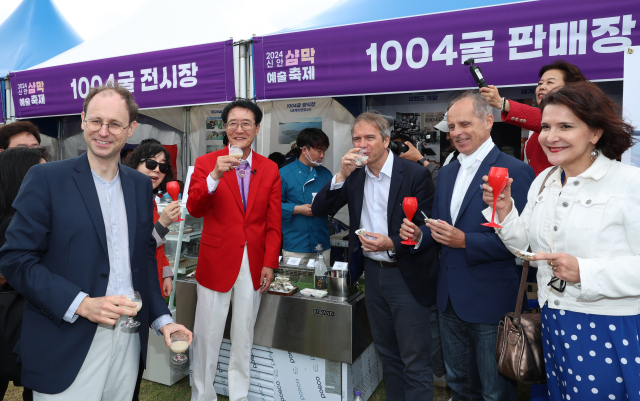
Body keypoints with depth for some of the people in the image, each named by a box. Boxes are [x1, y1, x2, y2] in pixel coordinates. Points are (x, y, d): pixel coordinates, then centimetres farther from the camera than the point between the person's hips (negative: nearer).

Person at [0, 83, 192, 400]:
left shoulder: (141, 185, 8)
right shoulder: (46, 178, -7)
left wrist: (161, 318, 5)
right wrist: (81, 304, -19)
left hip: (129, 338, 4)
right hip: (67, 348, -4)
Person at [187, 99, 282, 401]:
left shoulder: (270, 169, 3)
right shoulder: (206, 163, -3)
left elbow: (273, 222, 3)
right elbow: (193, 208, -14)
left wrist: (270, 263, -2)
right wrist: (215, 176, -28)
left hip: (253, 264, 2)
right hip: (216, 262, -2)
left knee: (244, 336, 15)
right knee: (207, 336, 8)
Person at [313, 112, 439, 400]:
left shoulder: (415, 174, -12)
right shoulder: (354, 176, 3)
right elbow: (319, 210, -2)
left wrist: (392, 244, -29)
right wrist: (342, 175, -15)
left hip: (407, 276, -5)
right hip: (372, 272, 5)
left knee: (415, 360, 4)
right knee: (387, 353, 21)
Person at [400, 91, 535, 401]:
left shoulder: (516, 172, -14)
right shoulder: (447, 172, 9)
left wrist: (465, 241, -26)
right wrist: (419, 236, -6)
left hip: (491, 302, -7)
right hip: (450, 299, 7)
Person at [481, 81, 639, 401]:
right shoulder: (543, 181, 6)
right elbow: (527, 244, 9)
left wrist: (585, 271, -26)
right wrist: (504, 211, -5)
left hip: (611, 331, -5)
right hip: (555, 325, 6)